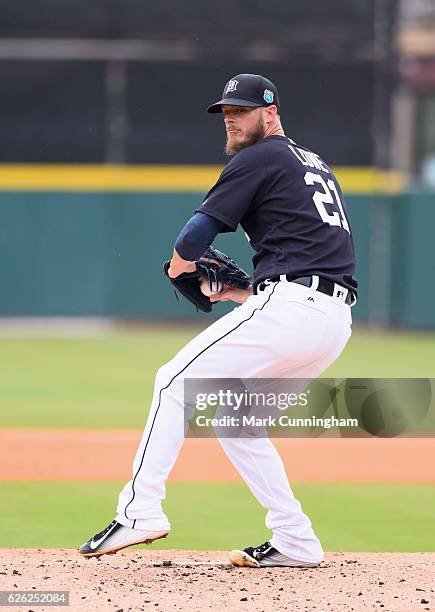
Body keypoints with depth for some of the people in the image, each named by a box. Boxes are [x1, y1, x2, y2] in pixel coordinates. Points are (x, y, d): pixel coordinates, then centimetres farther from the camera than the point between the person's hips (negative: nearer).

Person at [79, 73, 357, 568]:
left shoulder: (260, 158, 1)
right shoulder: (317, 165, 29)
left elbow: (196, 235, -6)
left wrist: (180, 265, 17)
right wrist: (238, 294, 26)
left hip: (291, 306, -9)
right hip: (336, 320, 9)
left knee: (176, 382, -3)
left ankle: (140, 509, -14)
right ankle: (295, 543, 11)